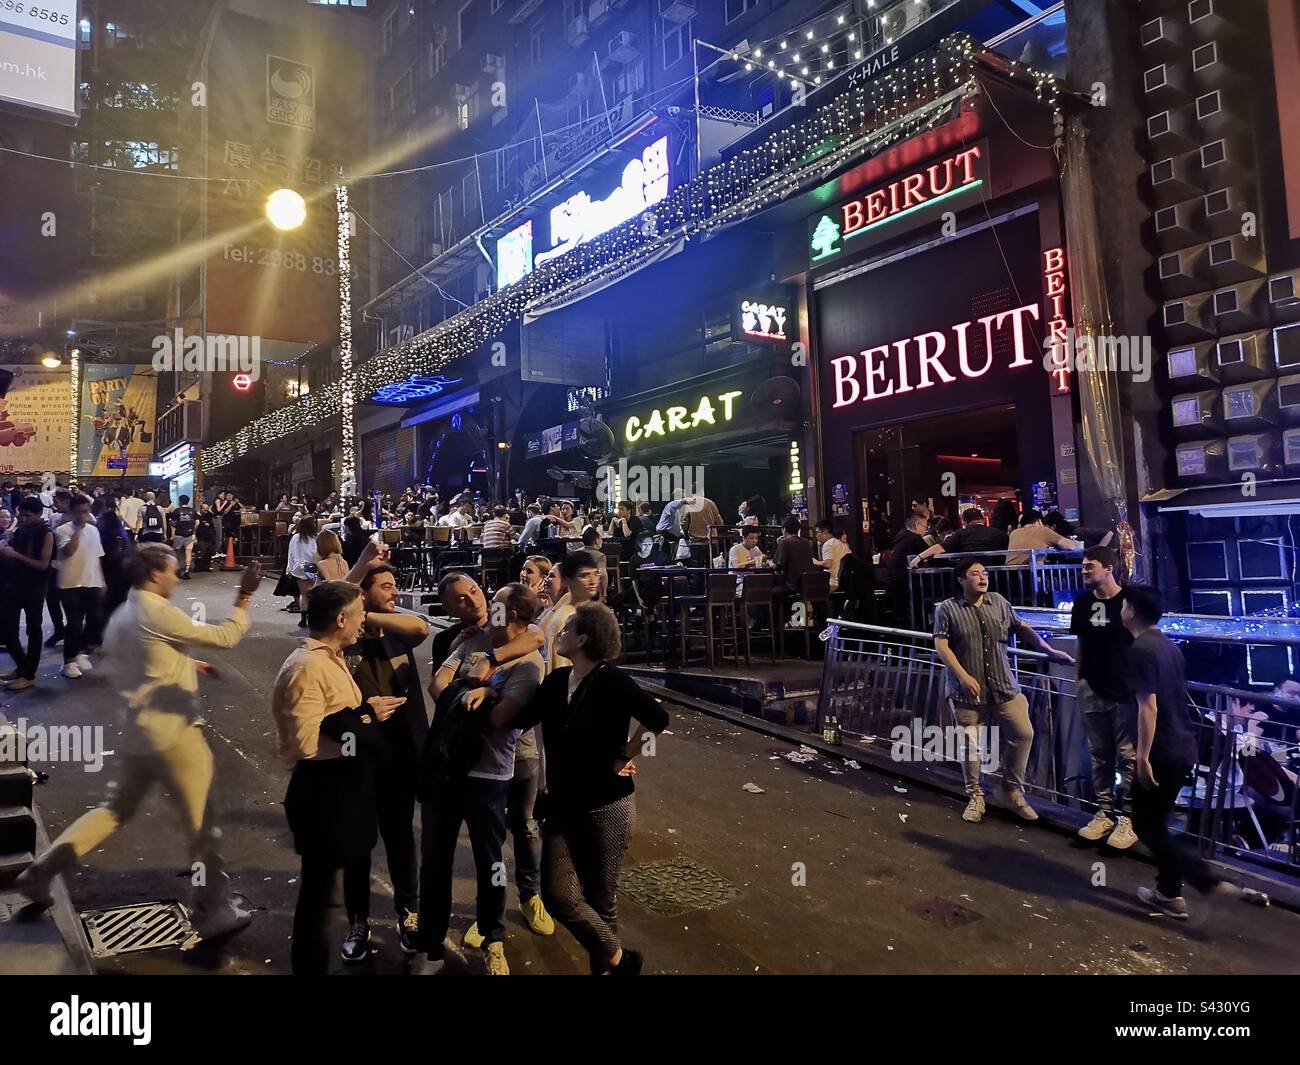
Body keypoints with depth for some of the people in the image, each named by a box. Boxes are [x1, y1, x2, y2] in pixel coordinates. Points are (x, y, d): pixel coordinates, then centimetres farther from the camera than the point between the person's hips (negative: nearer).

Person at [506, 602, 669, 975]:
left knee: (600, 898, 8)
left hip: (606, 807, -6)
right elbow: (517, 719, 4)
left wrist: (624, 758, -15)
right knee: (558, 896, 2)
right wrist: (487, 692, -8)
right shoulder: (556, 680, 2)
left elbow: (658, 719, -23)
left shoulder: (611, 680, -17)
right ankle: (617, 959, 24)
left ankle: (609, 962, 34)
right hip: (563, 806, 6)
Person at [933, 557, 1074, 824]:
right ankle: (975, 798, 21)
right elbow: (941, 645, -10)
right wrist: (963, 676, -18)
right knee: (971, 745, 3)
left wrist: (1049, 651, 11)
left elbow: (1022, 628, 18)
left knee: (1024, 734, 1)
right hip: (968, 690, -4)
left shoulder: (999, 602, 8)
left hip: (1004, 686, 4)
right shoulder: (947, 609, -6)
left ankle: (1013, 789, 21)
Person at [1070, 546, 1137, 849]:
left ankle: (1127, 818, 10)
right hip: (1092, 691, 5)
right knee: (1100, 755, 12)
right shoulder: (1083, 603, 5)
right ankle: (1104, 812, 22)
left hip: (1125, 692, -5)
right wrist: (1079, 680, 10)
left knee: (1128, 756, 1)